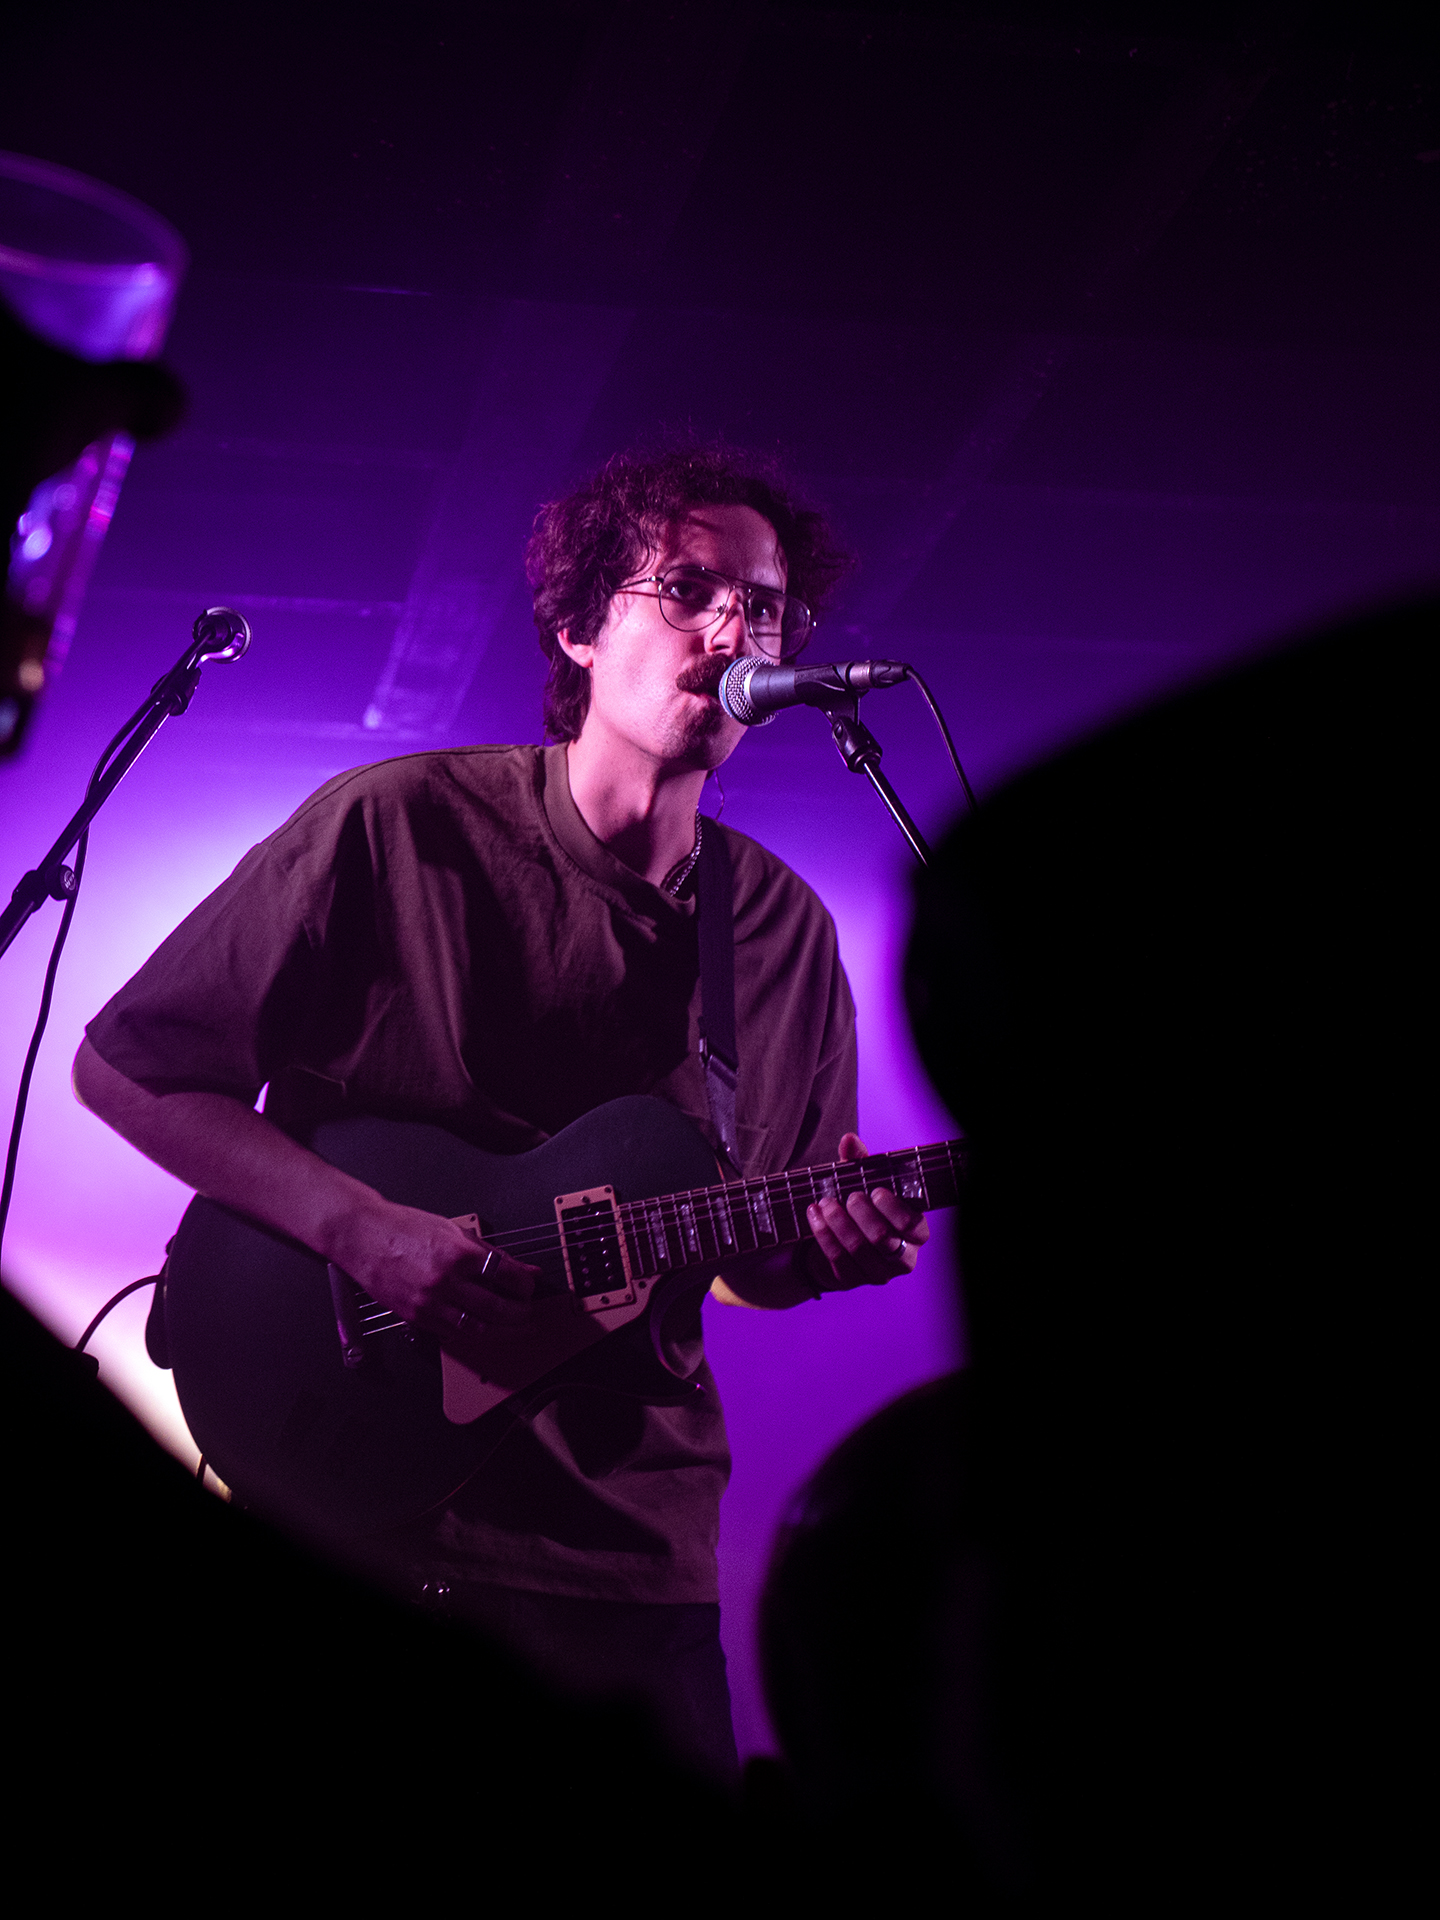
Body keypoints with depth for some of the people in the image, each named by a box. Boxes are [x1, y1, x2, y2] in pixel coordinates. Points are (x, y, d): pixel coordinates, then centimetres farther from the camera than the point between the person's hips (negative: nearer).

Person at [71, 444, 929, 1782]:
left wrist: (831, 1244, -11)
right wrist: (363, 1232, -17)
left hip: (632, 1558, 4)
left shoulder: (785, 931, 5)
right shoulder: (396, 827, -8)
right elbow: (124, 1067, -5)